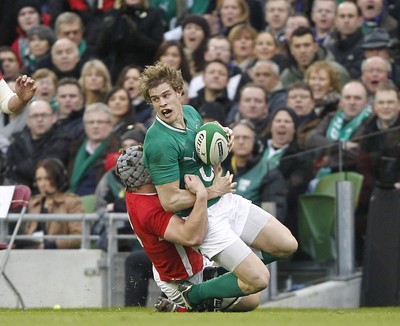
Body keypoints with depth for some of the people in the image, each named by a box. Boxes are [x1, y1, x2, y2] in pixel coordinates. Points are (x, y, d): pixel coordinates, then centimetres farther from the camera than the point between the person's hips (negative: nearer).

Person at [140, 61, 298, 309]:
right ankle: (192, 295, 3)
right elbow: (170, 201, -25)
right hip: (202, 217, -8)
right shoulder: (160, 142, -26)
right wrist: (214, 191, -14)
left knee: (287, 245, 7)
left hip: (227, 202, 8)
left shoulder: (191, 112, 0)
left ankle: (224, 266, 24)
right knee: (258, 279, -17)